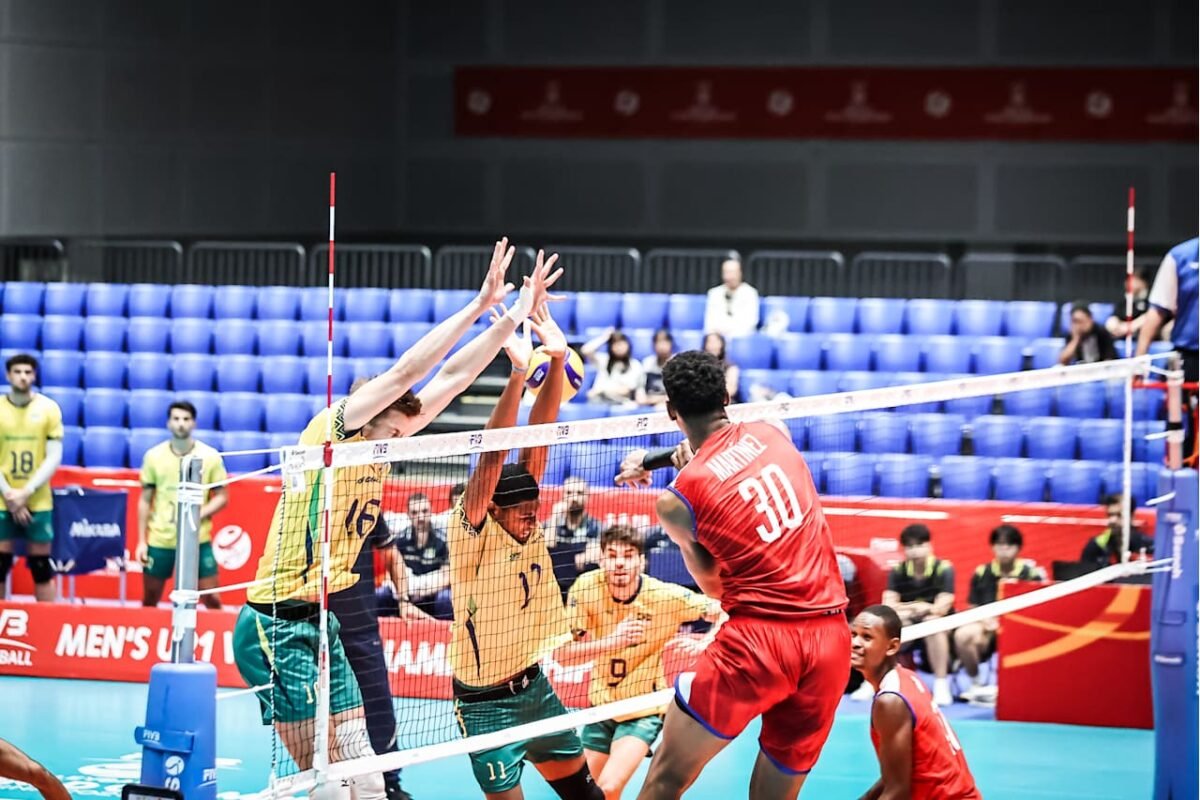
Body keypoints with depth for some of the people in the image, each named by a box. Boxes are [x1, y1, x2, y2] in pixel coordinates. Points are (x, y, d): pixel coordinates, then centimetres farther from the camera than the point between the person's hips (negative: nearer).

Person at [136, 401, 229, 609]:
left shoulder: (210, 457, -1)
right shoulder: (153, 456, 2)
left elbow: (221, 497, 3)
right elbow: (145, 501, 7)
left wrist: (199, 514, -15)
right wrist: (141, 541, 3)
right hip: (159, 540, 1)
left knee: (211, 599, -2)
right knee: (150, 600, 8)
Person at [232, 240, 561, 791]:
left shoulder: (376, 450, 11)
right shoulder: (330, 432, -10)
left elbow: (450, 377, 12)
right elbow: (404, 374, -17)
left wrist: (513, 317, 8)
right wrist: (478, 305, -16)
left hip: (320, 626, 9)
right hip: (276, 628, -9)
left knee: (361, 776, 5)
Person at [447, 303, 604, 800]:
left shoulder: (524, 522, -2)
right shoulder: (473, 535, -17)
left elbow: (536, 441, -7)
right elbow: (491, 458, -29)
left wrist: (557, 360, -16)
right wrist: (517, 375, -38)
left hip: (535, 685, 7)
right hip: (486, 699, -7)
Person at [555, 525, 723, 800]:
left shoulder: (666, 596, -20)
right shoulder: (586, 588, -16)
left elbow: (725, 614, -12)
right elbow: (561, 653, -19)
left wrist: (702, 644, -30)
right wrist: (611, 642, -34)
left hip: (643, 711, -3)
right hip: (601, 704, 3)